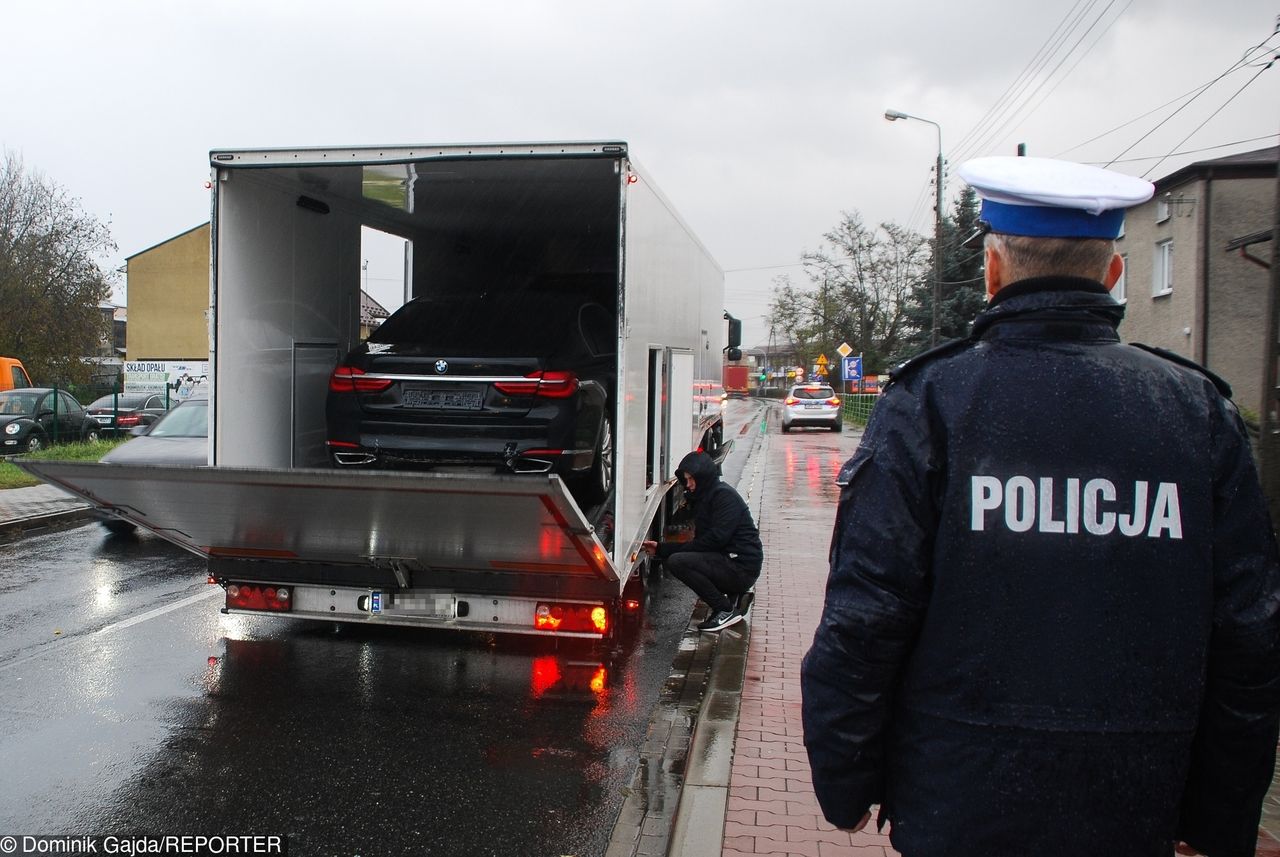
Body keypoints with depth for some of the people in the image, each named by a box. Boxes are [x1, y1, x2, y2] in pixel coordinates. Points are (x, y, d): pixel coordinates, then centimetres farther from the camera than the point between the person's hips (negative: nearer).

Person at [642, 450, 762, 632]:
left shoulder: (725, 496, -12)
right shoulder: (705, 498, 18)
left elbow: (716, 538, -21)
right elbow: (699, 542, 15)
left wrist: (667, 550, -12)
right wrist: (661, 548, 7)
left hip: (742, 568, -10)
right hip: (727, 562, 10)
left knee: (677, 561, -22)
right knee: (670, 558, 17)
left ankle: (726, 610, -11)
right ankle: (731, 597, 11)